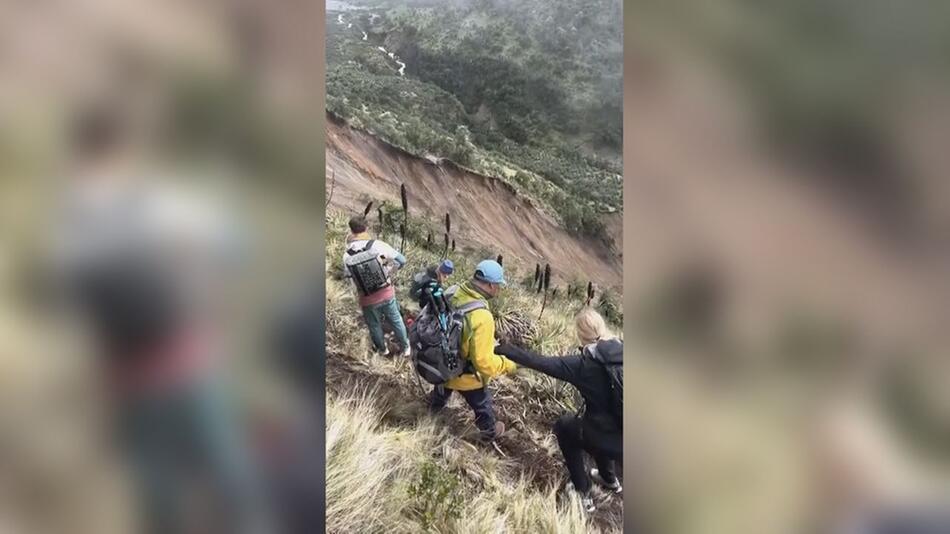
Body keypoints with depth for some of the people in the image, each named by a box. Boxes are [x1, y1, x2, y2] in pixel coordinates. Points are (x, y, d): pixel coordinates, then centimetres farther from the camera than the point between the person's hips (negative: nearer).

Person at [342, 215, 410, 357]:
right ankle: (405, 348, 40)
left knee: (375, 326, 25)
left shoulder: (347, 255, -15)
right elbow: (401, 260, -16)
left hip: (367, 299, 0)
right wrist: (388, 272, -1)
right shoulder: (377, 245, -16)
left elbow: (348, 276, -7)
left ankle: (383, 350, 47)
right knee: (396, 321, 23)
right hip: (386, 292, 0)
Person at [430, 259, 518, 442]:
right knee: (482, 405, 25)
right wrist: (508, 365, -18)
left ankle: (434, 408, 70)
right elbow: (483, 362, -35)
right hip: (465, 377, -6)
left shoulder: (452, 293, -18)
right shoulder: (482, 317, -40)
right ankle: (489, 433, 52)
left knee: (442, 389, 40)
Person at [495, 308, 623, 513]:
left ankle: (583, 494, 26)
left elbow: (538, 362, -12)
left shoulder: (584, 364, -16)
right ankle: (610, 479, 49)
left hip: (611, 441, -5)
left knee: (565, 426, 24)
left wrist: (502, 349, -3)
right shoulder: (621, 349, -4)